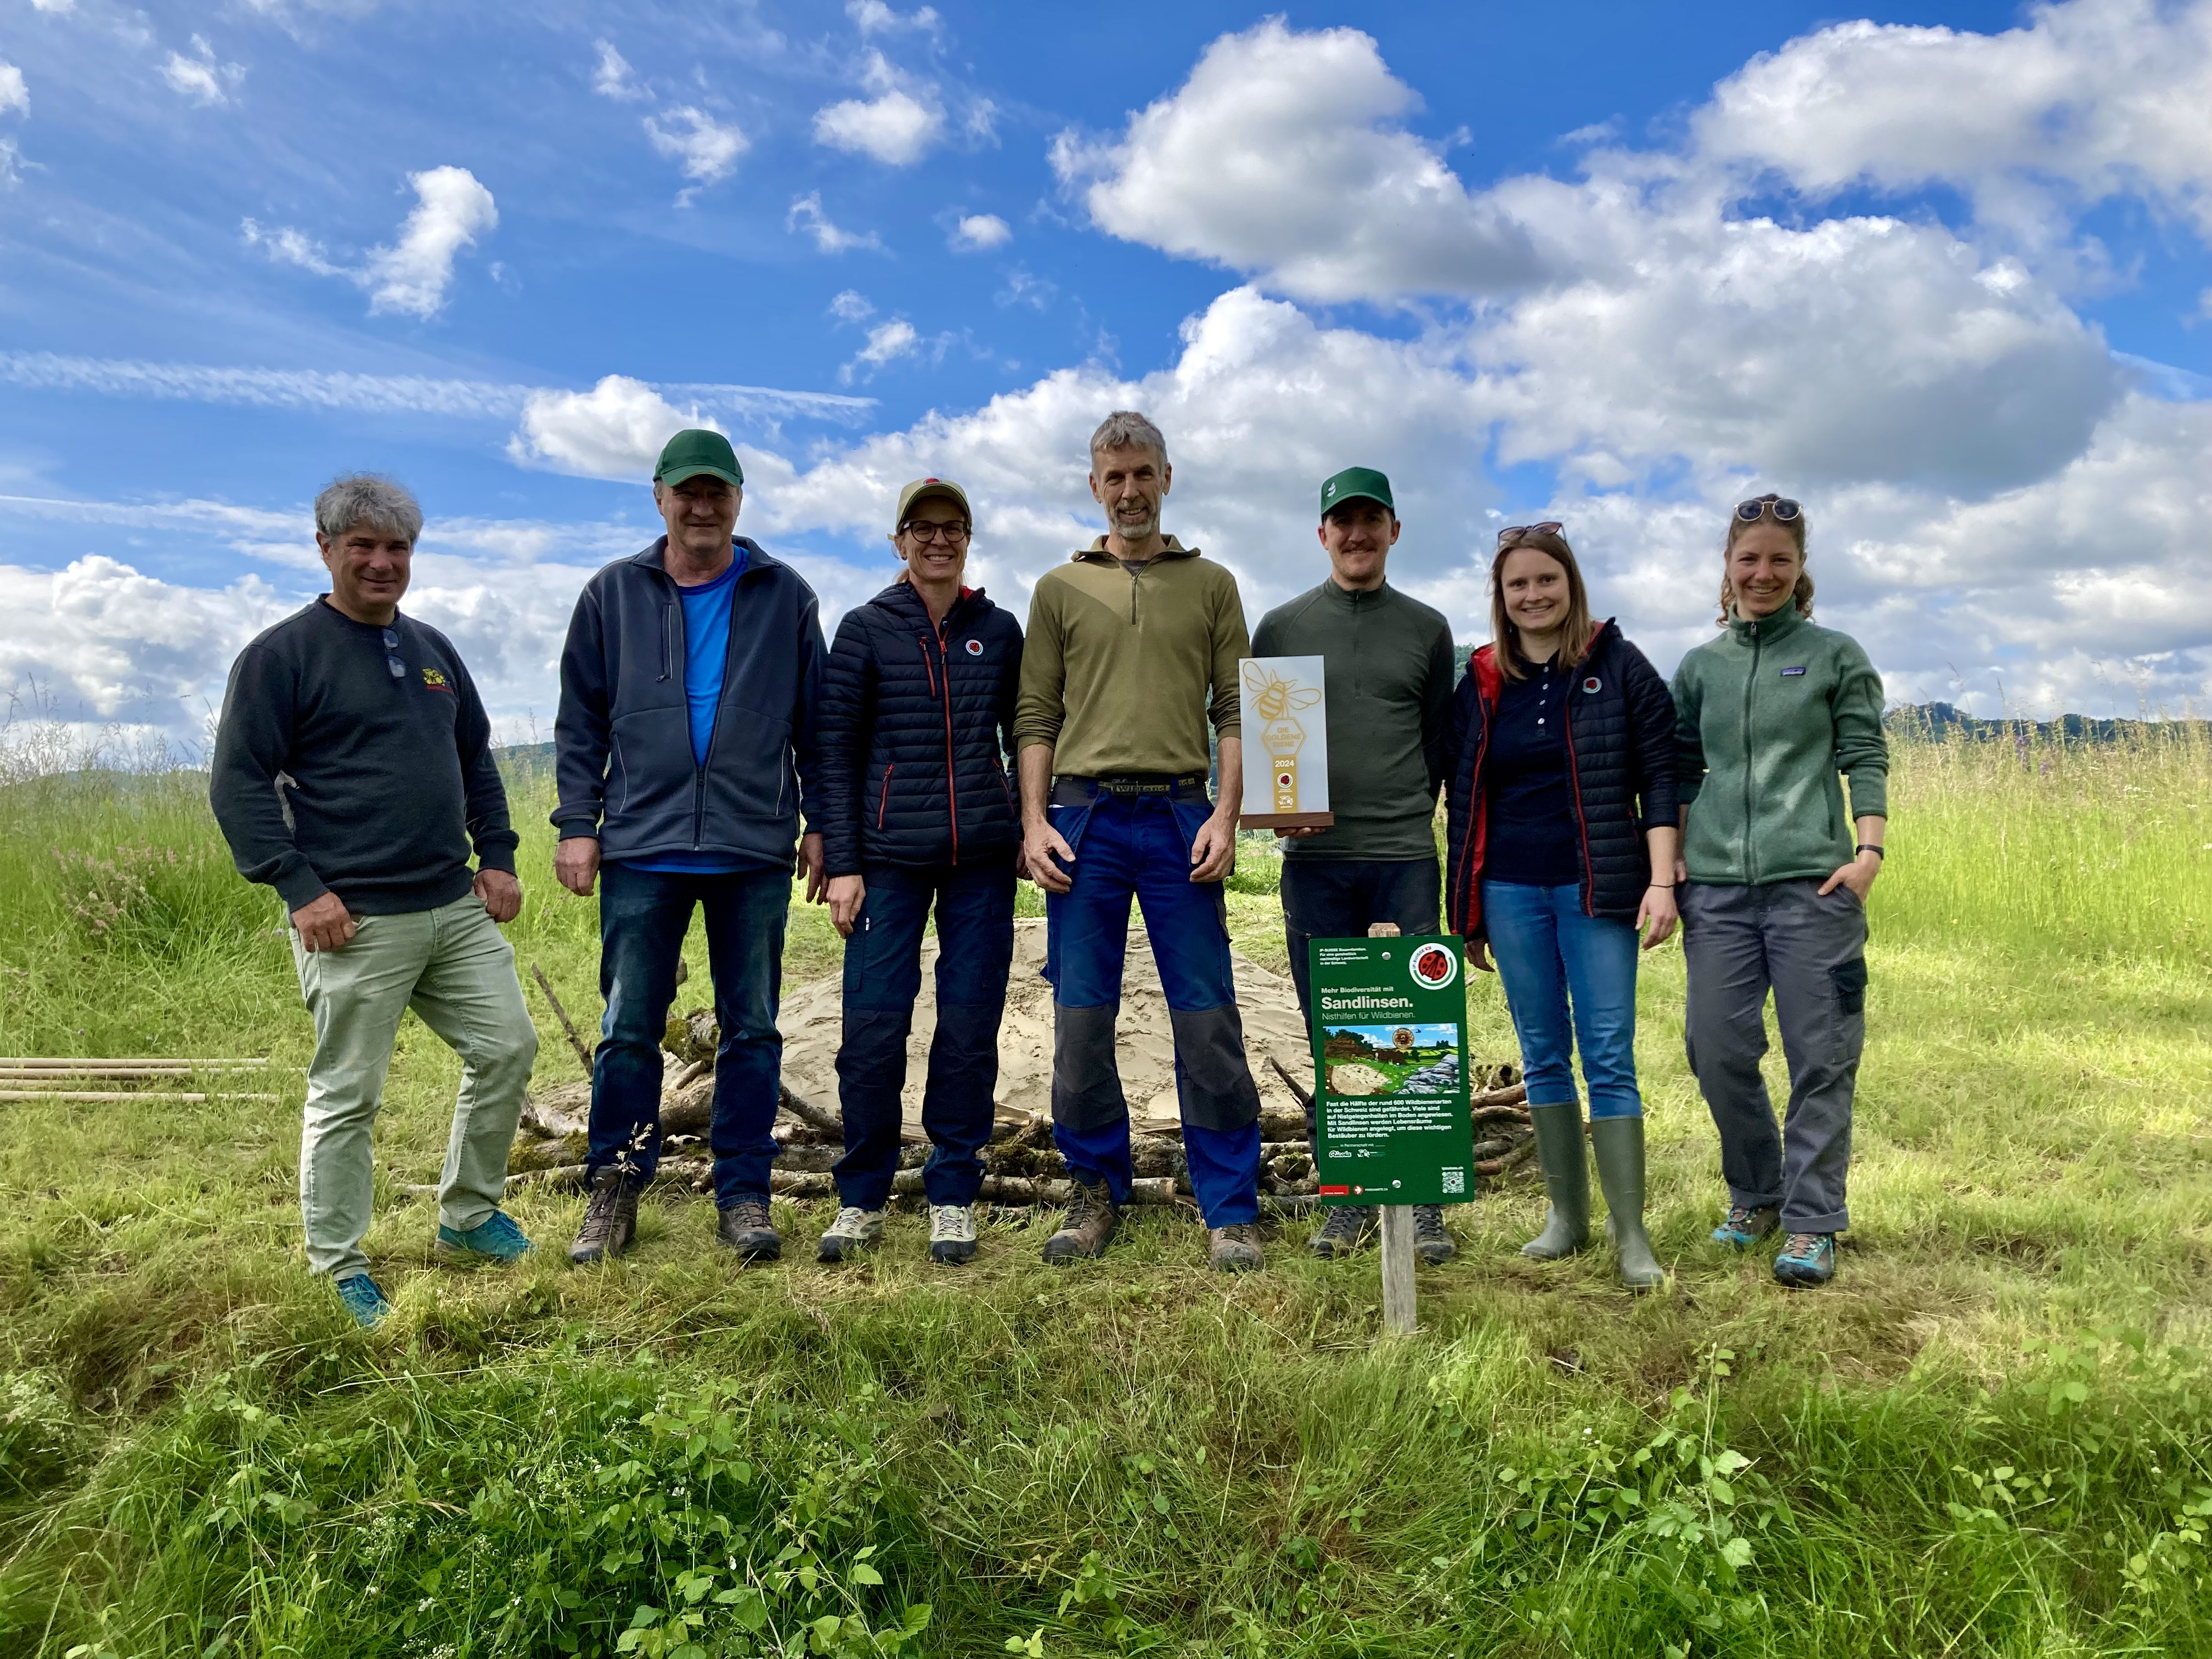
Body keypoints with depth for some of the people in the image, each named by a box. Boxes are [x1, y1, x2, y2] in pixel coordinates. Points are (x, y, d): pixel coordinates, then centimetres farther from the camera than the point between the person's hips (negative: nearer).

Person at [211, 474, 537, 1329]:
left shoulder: (432, 649, 15)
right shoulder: (282, 654, -5)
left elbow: (477, 759, 23)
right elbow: (238, 783, -8)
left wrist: (497, 857, 13)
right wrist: (298, 888, -15)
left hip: (457, 908, 7)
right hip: (355, 922, -6)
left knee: (508, 1047, 7)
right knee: (347, 1096, 1)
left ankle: (468, 1215, 25)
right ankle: (339, 1268, 17)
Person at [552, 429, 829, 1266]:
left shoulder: (785, 597, 7)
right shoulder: (614, 593, 8)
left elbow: (814, 720, 10)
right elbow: (581, 720, 9)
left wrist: (818, 822, 5)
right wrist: (578, 825, 2)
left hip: (755, 851, 0)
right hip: (642, 850, 0)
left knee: (751, 1029, 6)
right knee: (628, 1029, 4)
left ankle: (743, 1194, 17)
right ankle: (615, 1189, 19)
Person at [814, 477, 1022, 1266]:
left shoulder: (998, 630, 9)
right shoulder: (865, 629, 4)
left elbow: (1024, 737, 16)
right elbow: (836, 750, 2)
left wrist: (1032, 832, 8)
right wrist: (842, 864, -3)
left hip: (983, 860, 2)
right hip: (890, 858, -1)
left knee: (969, 1030, 3)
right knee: (873, 1029, -3)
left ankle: (953, 1198, 16)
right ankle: (861, 1199, 14)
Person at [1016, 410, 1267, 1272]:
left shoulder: (1211, 584, 12)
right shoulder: (1060, 588, 14)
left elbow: (1235, 710, 7)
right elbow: (1035, 716, 9)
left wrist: (1226, 814, -5)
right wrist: (1034, 821, -2)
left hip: (1180, 818, -1)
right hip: (1084, 818, 1)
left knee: (1208, 1020, -2)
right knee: (1081, 1022, 3)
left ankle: (1230, 1210, 8)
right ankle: (1098, 1192, 18)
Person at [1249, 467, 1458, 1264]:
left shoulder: (1427, 628, 12)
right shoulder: (1282, 627, 10)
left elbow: (1441, 739, 14)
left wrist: (1409, 814, 3)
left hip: (1407, 860, 0)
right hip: (1315, 861, 0)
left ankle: (1424, 1201, 11)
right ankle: (1346, 1198, 15)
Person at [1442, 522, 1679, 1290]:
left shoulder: (1620, 667, 2)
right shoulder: (1481, 684, 10)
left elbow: (1659, 776, -1)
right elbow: (1464, 800, 13)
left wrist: (1661, 881, -10)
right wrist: (1466, 912, 10)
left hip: (1595, 888, -3)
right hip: (1511, 892, 3)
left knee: (1609, 1057, -4)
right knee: (1542, 1055, 9)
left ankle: (1631, 1234, 2)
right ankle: (1566, 1213, 20)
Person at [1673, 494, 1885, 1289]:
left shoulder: (1837, 656, 7)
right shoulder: (1699, 666, 14)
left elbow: (1866, 760, 3)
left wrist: (1869, 850, -9)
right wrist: (1670, 859, 5)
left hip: (1812, 878, -2)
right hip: (1716, 884, 3)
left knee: (1821, 1054, -1)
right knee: (1718, 1050, 2)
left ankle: (1812, 1222, 9)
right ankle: (1754, 1193, 23)